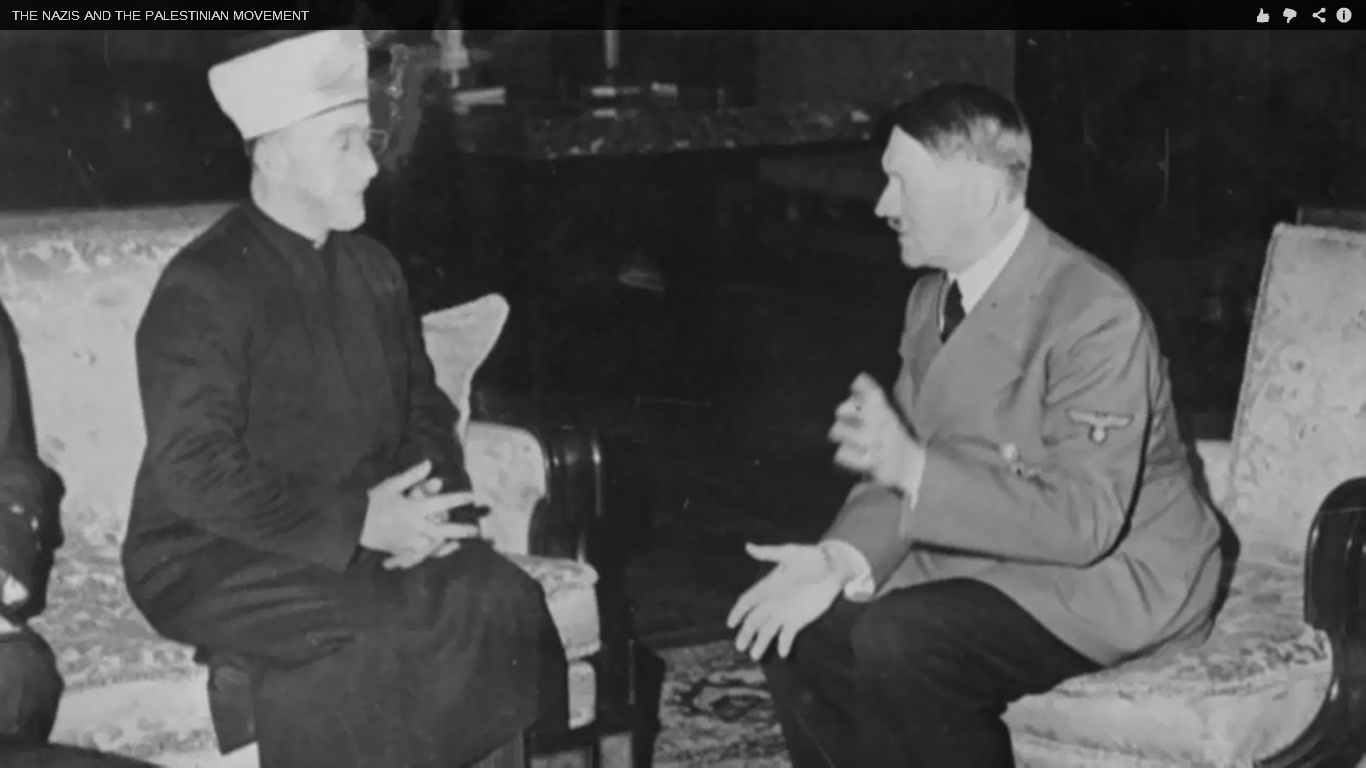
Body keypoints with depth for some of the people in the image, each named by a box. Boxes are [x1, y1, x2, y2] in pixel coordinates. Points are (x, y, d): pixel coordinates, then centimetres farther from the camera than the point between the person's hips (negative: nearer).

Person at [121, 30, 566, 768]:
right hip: (212, 559, -6)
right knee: (393, 631, -29)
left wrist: (425, 504, -7)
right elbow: (195, 476, -19)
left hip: (369, 533, 6)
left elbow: (425, 408, 15)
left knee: (502, 598, -18)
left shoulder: (373, 268, 10)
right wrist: (356, 521, -22)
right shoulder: (202, 289, -12)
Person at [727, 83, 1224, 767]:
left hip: (1113, 573, -8)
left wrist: (914, 468, -33)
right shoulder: (933, 298, 4)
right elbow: (904, 465, 1)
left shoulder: (1094, 315, -23)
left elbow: (1082, 521, -27)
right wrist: (844, 557, -18)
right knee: (788, 622, -8)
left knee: (898, 641, -29)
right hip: (989, 553, 8)